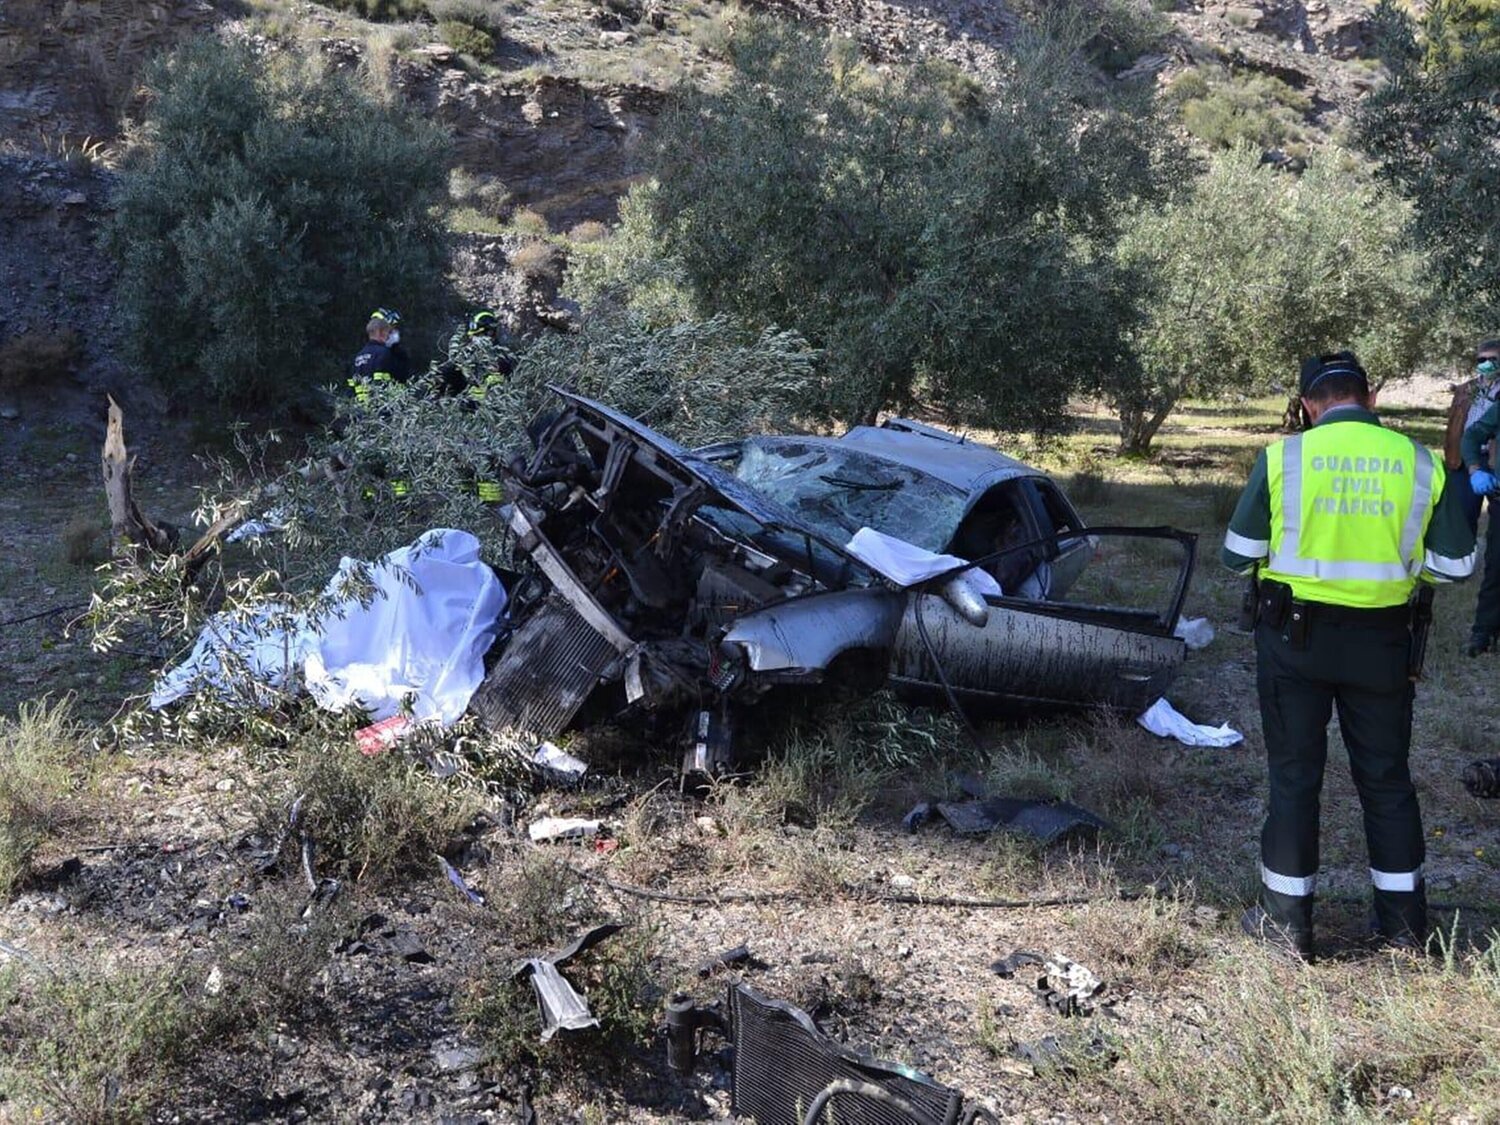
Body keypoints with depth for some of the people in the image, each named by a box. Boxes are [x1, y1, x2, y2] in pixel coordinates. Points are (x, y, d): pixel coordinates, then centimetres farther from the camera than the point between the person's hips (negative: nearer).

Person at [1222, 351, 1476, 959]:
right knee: (1387, 776, 15)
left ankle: (1286, 919, 15)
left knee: (1294, 775, 8)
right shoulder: (1421, 463, -3)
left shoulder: (1282, 457, -8)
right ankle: (1404, 918, 27)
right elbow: (1454, 563, 1)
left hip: (1295, 635, -2)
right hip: (1381, 640, 2)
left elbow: (1239, 554, -4)